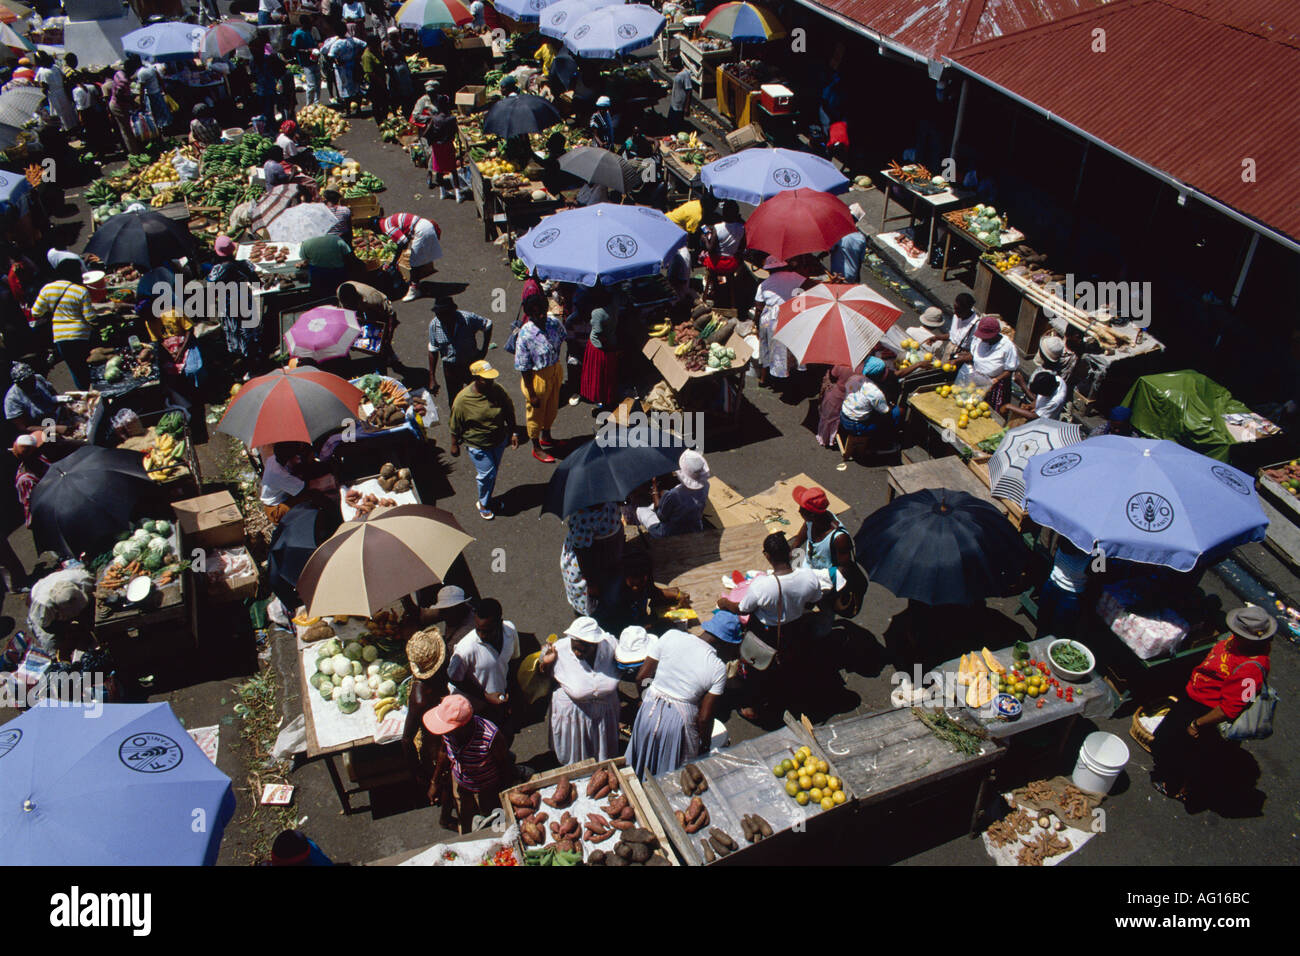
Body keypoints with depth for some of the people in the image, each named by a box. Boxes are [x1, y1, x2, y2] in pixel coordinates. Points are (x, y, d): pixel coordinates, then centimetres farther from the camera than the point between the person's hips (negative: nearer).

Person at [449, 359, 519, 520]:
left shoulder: (497, 390, -12)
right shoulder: (462, 399, -23)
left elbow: (509, 412, 3)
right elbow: (456, 426, -11)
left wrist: (513, 432, 3)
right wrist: (454, 445, -2)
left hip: (499, 441, 4)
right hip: (478, 445, -4)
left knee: (493, 472, 19)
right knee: (487, 474, -1)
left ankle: (488, 498, 43)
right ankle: (483, 504, 25)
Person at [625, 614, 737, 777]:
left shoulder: (671, 636, -9)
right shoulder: (718, 668, -15)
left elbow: (641, 676, -3)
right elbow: (704, 718, -11)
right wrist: (705, 746, 6)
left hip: (649, 711, 3)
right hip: (679, 721, -3)